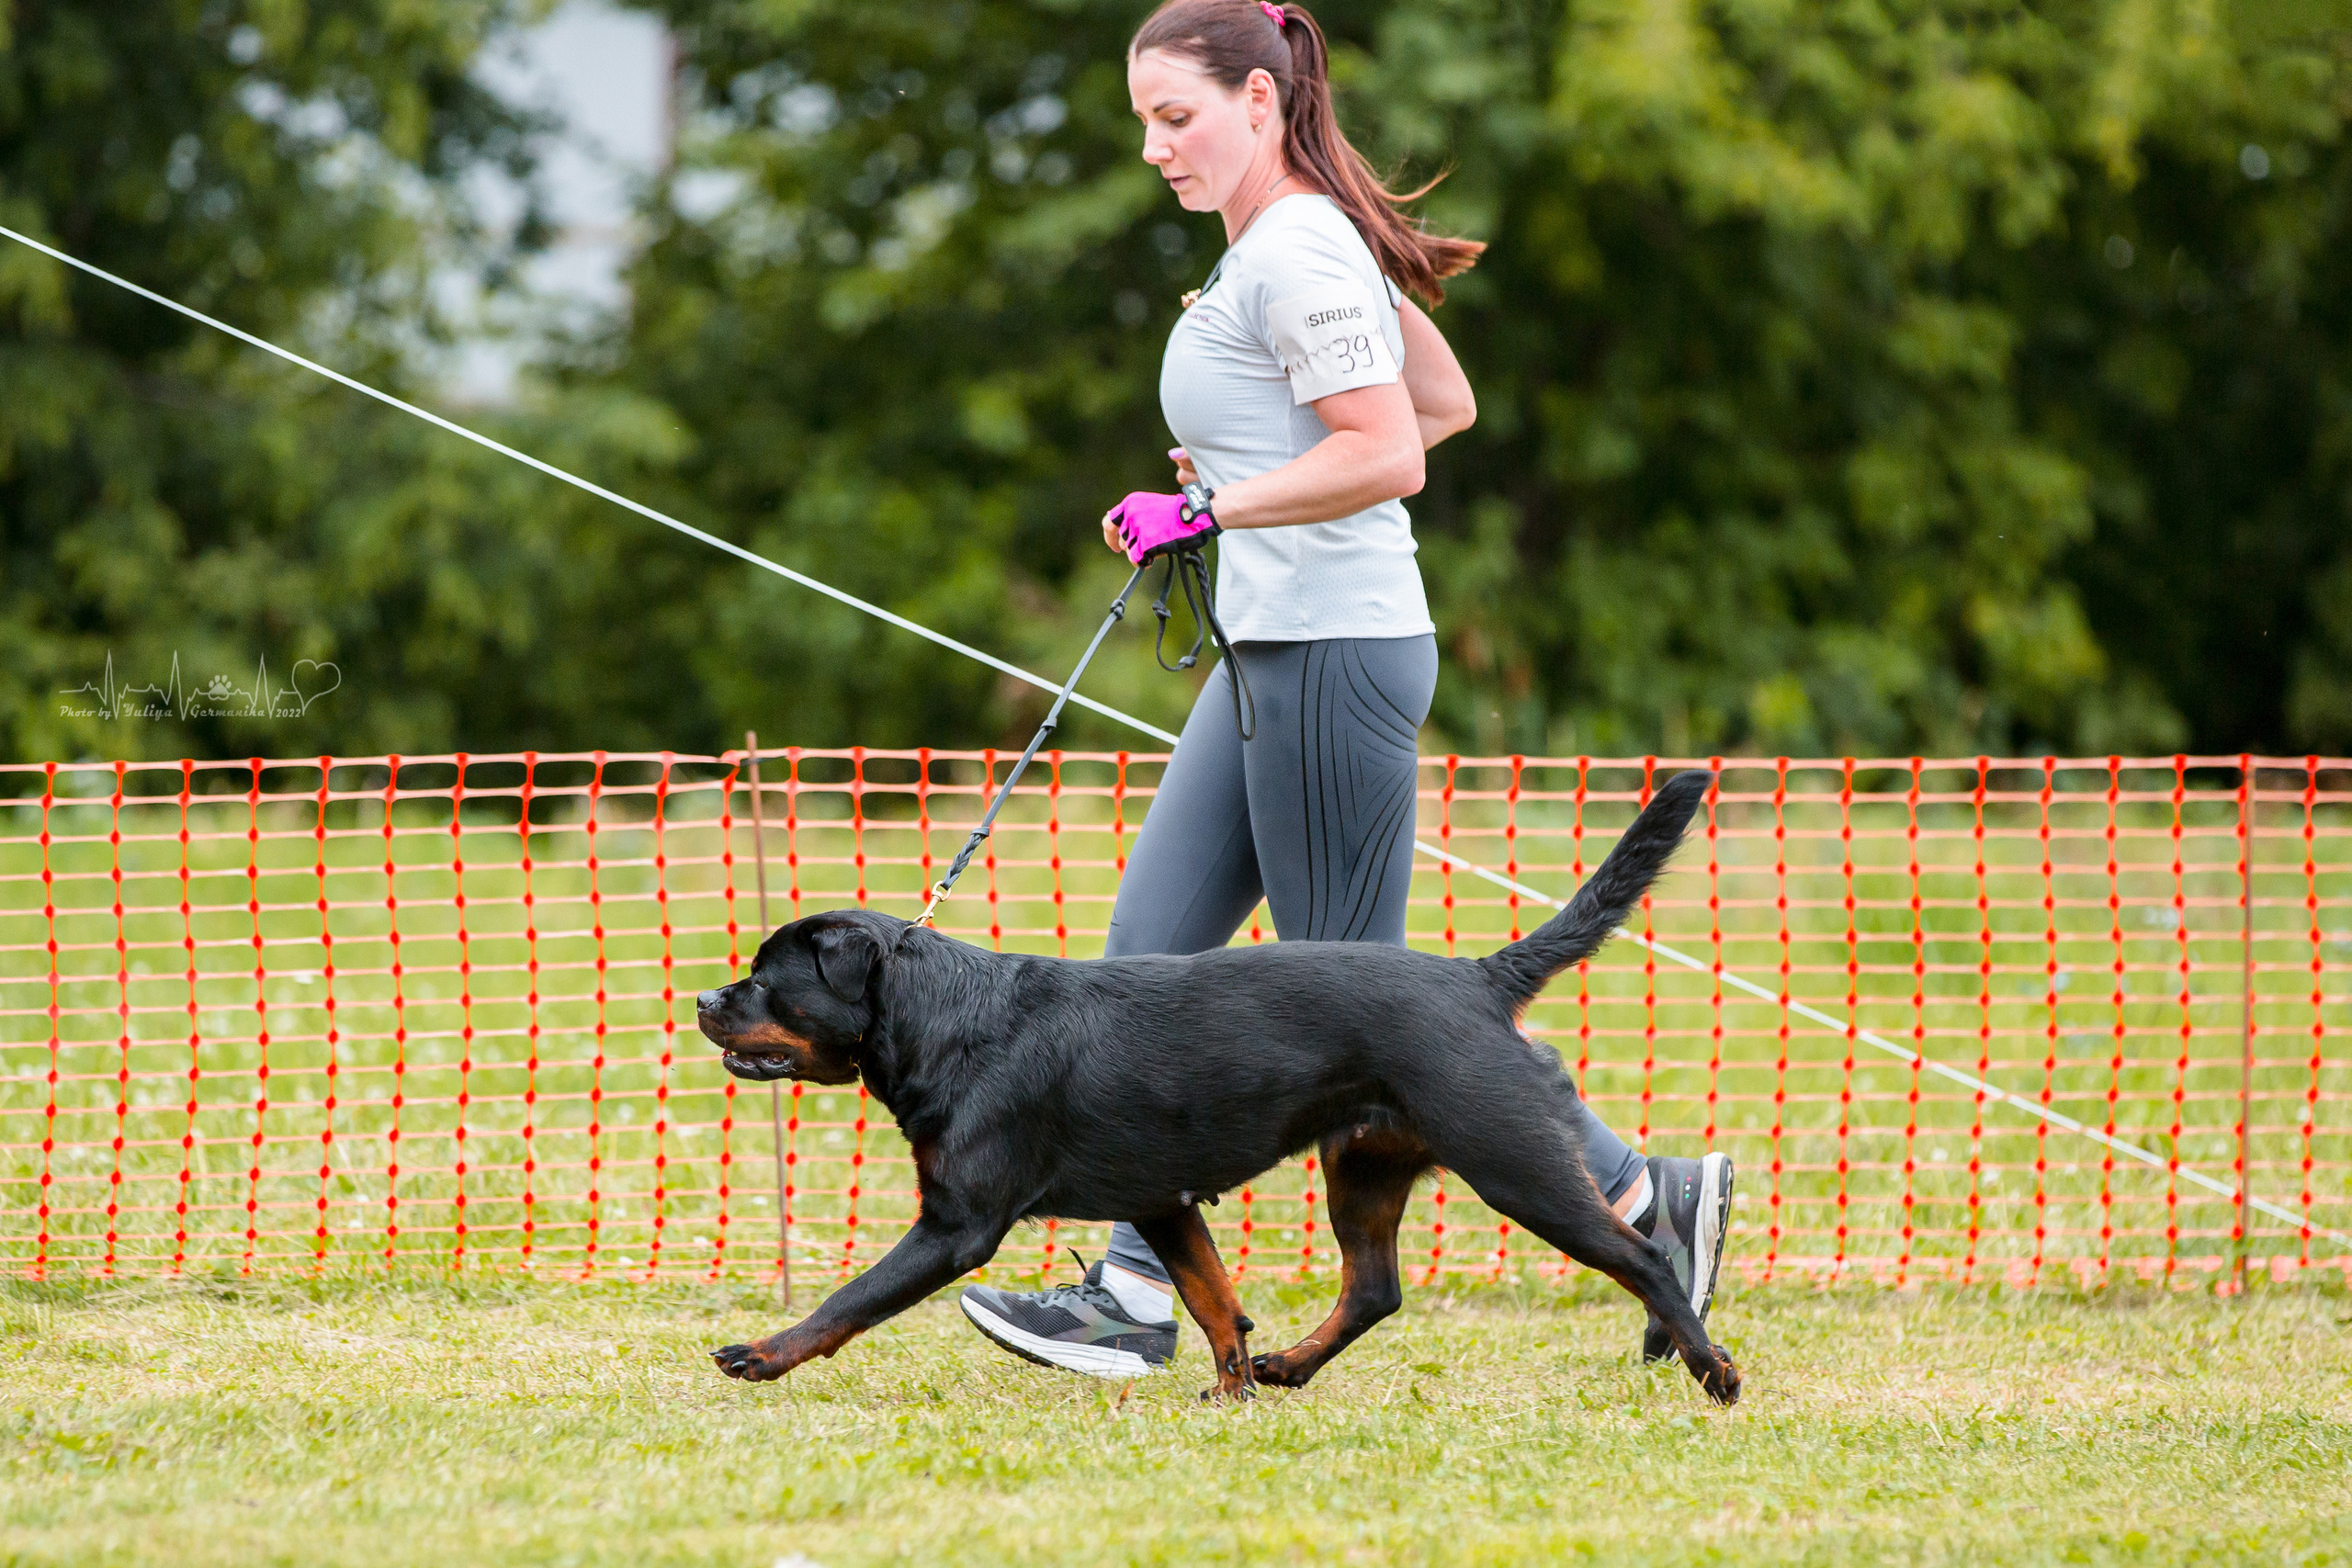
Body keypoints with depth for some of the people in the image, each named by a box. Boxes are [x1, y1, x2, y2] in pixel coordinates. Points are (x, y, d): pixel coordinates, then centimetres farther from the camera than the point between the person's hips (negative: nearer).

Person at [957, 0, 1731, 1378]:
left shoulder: (1297, 255, -15)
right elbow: (1449, 402, 24)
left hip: (1336, 655, -11)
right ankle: (1133, 1299, 7)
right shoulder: (1300, 244, 15)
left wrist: (1211, 511, -19)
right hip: (1276, 655, 11)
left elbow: (1389, 453, -24)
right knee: (1151, 955, 7)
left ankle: (1648, 1197, 4)